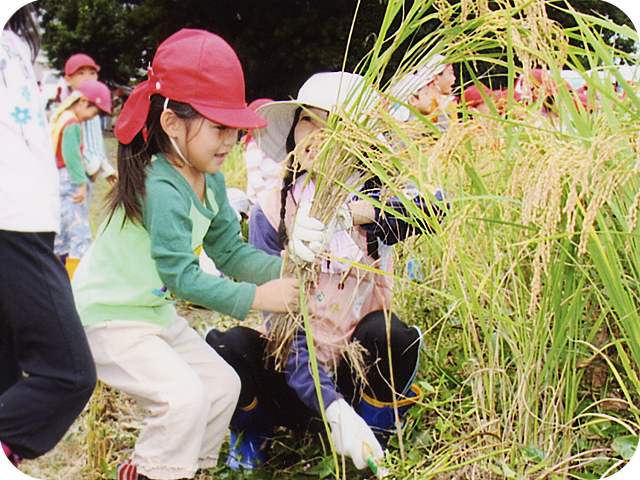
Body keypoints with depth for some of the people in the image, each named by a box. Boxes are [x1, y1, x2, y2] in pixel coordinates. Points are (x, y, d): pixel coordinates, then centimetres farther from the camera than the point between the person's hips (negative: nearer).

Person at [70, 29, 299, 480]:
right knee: (185, 398, -22)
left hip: (157, 314, 10)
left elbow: (230, 250, 5)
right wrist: (257, 296, -28)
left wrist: (282, 268, -10)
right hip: (109, 320, -10)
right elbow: (181, 277, -30)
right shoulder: (160, 189, -29)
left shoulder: (211, 181, 0)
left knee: (222, 384, 12)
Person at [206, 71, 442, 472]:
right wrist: (336, 411, -31)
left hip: (357, 375, 0)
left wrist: (355, 213, -45)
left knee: (389, 334, -30)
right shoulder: (271, 213, -11)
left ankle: (372, 447, -2)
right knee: (230, 346, -28)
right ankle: (250, 438, 6)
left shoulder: (374, 198, -8)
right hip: (294, 388, 0)